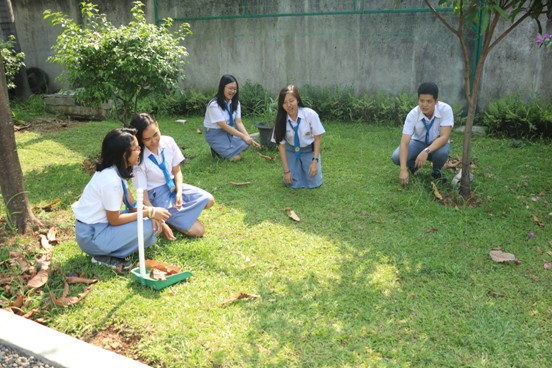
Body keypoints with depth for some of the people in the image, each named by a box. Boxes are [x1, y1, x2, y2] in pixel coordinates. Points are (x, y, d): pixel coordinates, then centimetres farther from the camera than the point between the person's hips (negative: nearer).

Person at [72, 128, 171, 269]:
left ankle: (107, 250, 4)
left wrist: (152, 215, -12)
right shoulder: (111, 180, -28)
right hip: (90, 235, -9)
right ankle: (104, 256, -7)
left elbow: (132, 204, 5)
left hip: (101, 223, 9)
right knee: (146, 228, -20)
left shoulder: (117, 170, 0)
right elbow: (115, 220, -20)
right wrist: (149, 212, -16)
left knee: (151, 222, 0)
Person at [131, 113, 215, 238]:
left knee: (208, 200, -16)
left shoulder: (168, 142, -8)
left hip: (174, 186, 6)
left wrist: (179, 192, -16)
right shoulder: (138, 159, -20)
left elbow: (177, 171, 3)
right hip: (156, 196, -6)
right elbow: (143, 195, -17)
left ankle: (175, 214, 3)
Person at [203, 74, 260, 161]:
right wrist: (243, 136, -27)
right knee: (235, 157, -20)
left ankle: (224, 148, 3)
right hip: (214, 133, -7)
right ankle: (216, 149, 5)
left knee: (245, 144, -20)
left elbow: (238, 122, -7)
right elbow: (224, 126, -24)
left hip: (229, 130, 7)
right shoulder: (214, 105, -24)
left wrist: (248, 137, -22)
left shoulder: (235, 102, -1)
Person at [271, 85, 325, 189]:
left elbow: (318, 138, -14)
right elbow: (281, 145, -12)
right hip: (291, 151, 1)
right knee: (292, 183, -8)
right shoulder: (281, 120, -20)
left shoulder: (310, 114, -26)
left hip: (309, 150, -1)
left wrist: (315, 161, -20)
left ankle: (304, 165, 24)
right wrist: (286, 170, -14)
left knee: (314, 183, -8)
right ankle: (298, 166, 25)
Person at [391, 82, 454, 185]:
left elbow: (444, 137, -31)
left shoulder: (445, 109, -26)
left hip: (437, 144, -1)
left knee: (442, 152, -37)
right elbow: (404, 143, -29)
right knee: (396, 157, -26)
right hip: (418, 142, 1)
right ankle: (413, 166, 9)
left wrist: (426, 151, -48)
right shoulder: (412, 114, -24)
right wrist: (403, 169, -40)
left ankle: (436, 172, -3)